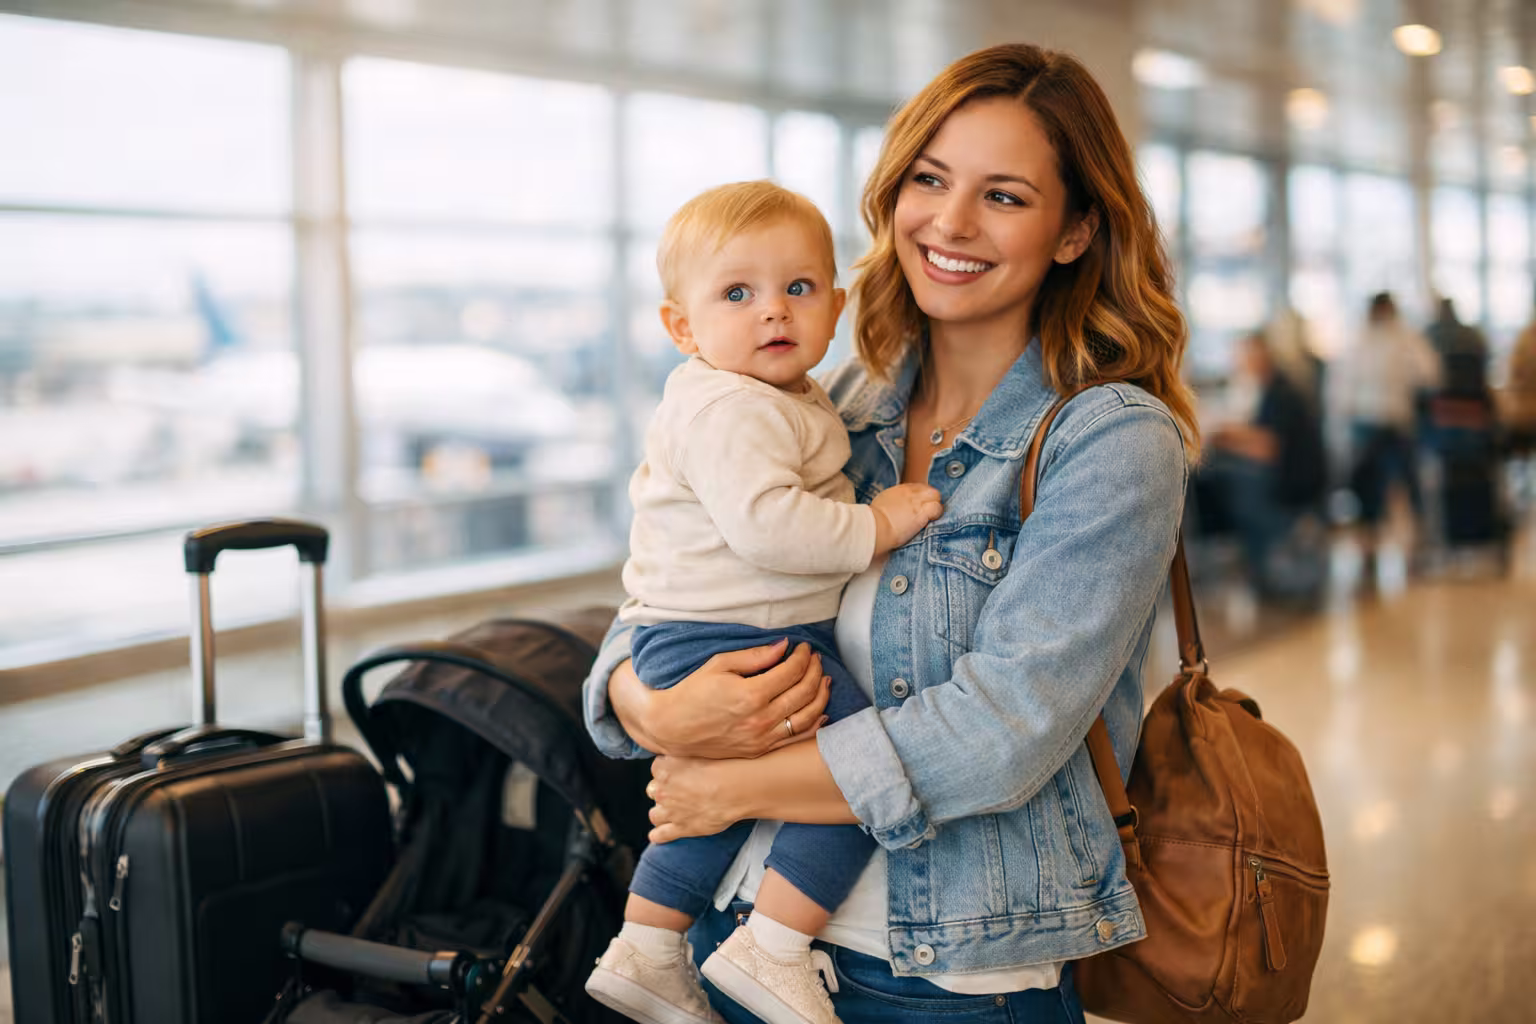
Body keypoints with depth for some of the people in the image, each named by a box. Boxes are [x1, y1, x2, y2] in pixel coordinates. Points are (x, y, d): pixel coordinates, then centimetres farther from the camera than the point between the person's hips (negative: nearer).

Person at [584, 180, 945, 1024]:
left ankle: (645, 951, 41)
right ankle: (770, 947, -12)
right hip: (727, 646, -12)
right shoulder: (729, 410, -20)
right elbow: (761, 524, -33)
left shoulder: (782, 401, 17)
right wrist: (876, 526, -22)